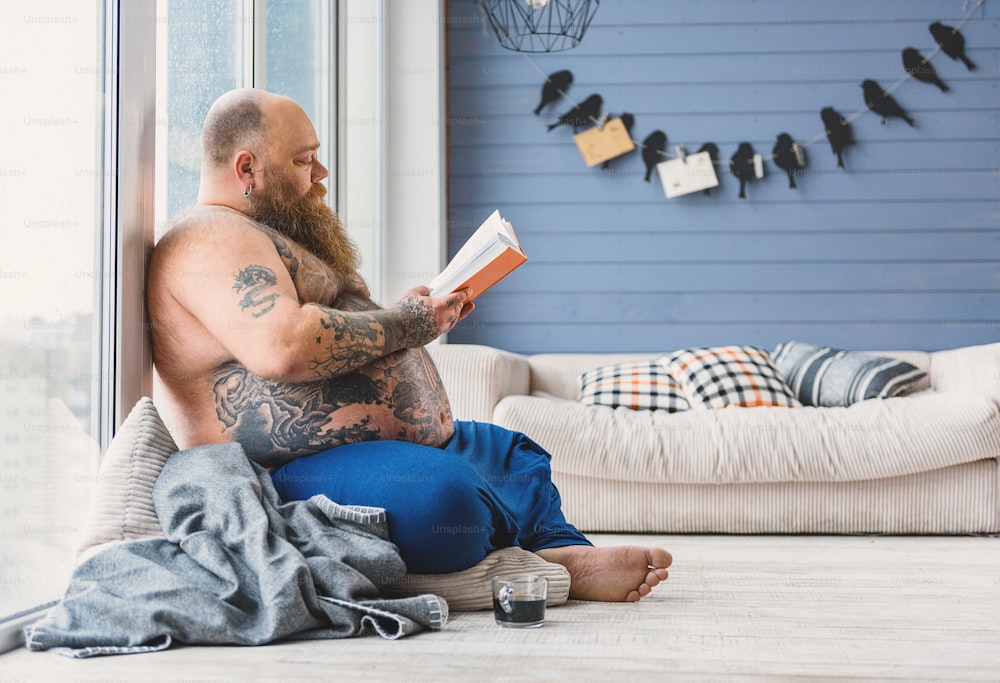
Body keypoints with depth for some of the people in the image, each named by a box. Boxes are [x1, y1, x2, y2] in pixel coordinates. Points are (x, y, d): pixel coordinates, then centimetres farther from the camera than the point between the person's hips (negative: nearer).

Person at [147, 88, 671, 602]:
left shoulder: (269, 234, 23)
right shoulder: (210, 239, -13)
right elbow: (281, 348, -30)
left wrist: (427, 319, 12)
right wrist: (402, 322, -15)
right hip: (307, 469, -12)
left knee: (518, 454, 22)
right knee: (444, 493, -35)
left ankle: (570, 557, 2)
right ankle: (551, 546, -7)